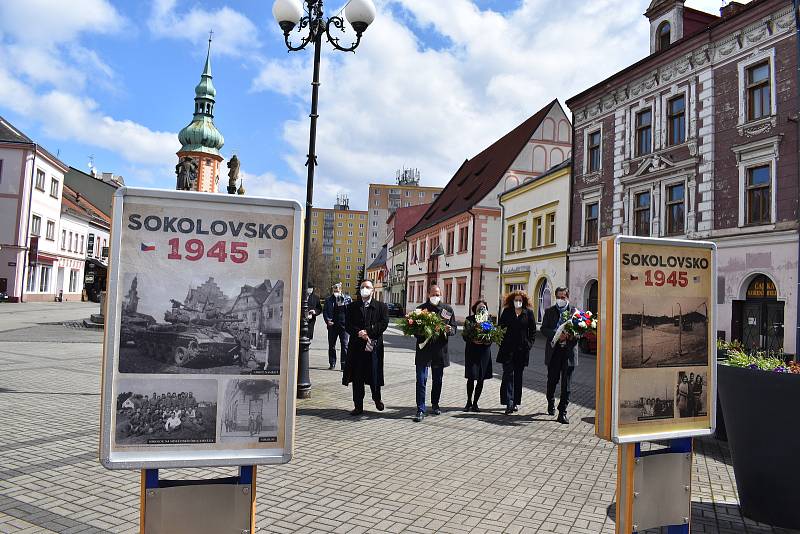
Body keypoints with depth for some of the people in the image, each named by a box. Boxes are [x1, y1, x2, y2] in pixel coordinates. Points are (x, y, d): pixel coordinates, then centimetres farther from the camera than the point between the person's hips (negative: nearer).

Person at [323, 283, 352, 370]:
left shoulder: (347, 298, 6)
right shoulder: (328, 300, 9)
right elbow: (324, 311, 7)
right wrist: (327, 320, -8)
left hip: (344, 324, -2)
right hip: (332, 325, 2)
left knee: (344, 345, -3)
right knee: (331, 345, 8)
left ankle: (344, 364, 2)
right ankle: (332, 364, 18)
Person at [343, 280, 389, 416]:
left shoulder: (381, 306, 7)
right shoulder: (352, 306, 10)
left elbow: (384, 324, -5)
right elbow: (348, 325, 2)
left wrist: (367, 331, -14)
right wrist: (359, 333, -14)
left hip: (374, 345, -1)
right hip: (356, 346, 1)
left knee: (374, 375, 4)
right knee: (357, 378, 4)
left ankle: (377, 399, 29)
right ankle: (358, 406, 13)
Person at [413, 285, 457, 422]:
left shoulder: (447, 309, 7)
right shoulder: (420, 308, 1)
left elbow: (454, 327, 10)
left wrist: (449, 330, -12)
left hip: (440, 350, 3)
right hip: (423, 349, -3)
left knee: (437, 380, 15)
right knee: (421, 380, -6)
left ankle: (435, 405, 33)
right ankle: (420, 410, -1)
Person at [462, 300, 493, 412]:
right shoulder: (469, 320, 1)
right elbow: (464, 335, -2)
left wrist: (489, 341, -8)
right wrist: (473, 340, -19)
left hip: (484, 351, 3)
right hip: (472, 351, -3)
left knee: (481, 379, 4)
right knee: (471, 377, -5)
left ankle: (475, 402, 17)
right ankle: (469, 402, 12)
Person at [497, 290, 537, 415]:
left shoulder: (529, 313, 5)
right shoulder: (506, 312, 6)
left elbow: (533, 330, 7)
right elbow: (500, 327, 8)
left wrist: (529, 344, -2)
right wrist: (501, 342, -4)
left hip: (522, 349, 1)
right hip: (508, 349, -1)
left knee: (518, 376, 9)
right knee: (508, 374, -7)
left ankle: (516, 402, 19)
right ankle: (509, 403, -9)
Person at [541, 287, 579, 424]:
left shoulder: (575, 311, 4)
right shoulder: (549, 311, 7)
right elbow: (543, 329, 0)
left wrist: (571, 335, -16)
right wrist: (556, 335, -16)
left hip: (569, 351, -1)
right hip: (554, 351, 1)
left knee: (566, 383, 0)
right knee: (552, 380, 12)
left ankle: (562, 412, 6)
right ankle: (551, 403, 39)